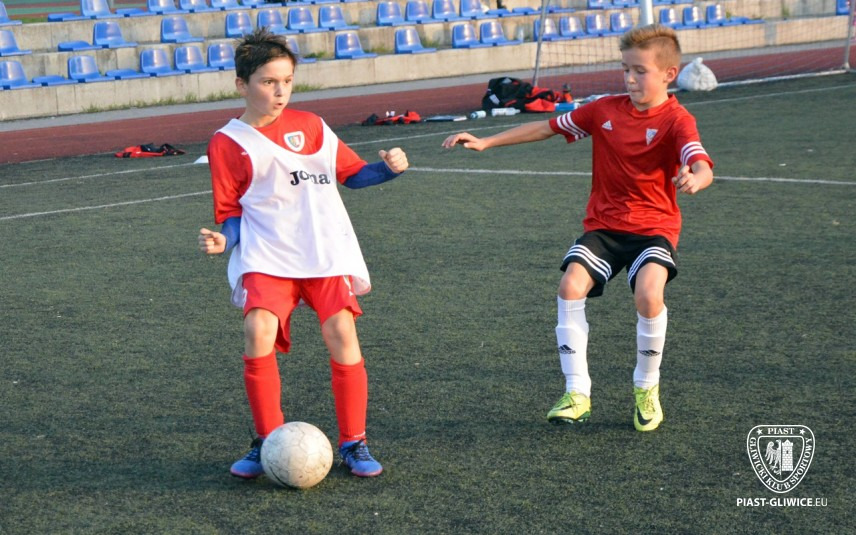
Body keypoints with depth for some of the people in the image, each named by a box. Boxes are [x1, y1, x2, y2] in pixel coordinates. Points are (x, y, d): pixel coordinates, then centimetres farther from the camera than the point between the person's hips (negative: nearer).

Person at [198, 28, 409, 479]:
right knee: (258, 331, -22)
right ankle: (267, 442, -5)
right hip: (267, 256, -2)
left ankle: (353, 443, 4)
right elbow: (231, 213, 7)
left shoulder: (309, 126, 12)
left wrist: (387, 168, 0)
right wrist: (223, 240, -13)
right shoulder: (227, 143, 4)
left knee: (341, 332, -12)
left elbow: (349, 171, 19)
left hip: (326, 250, 2)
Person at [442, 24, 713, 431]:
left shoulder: (676, 120, -11)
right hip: (603, 225, 4)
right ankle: (577, 393, -10)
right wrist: (486, 142, 10)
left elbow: (702, 167, -29)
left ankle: (646, 389, -3)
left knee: (649, 294, -30)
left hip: (654, 226, -4)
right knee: (571, 286, -21)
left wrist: (694, 179, -54)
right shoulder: (605, 110, 2)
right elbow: (548, 127, 12)